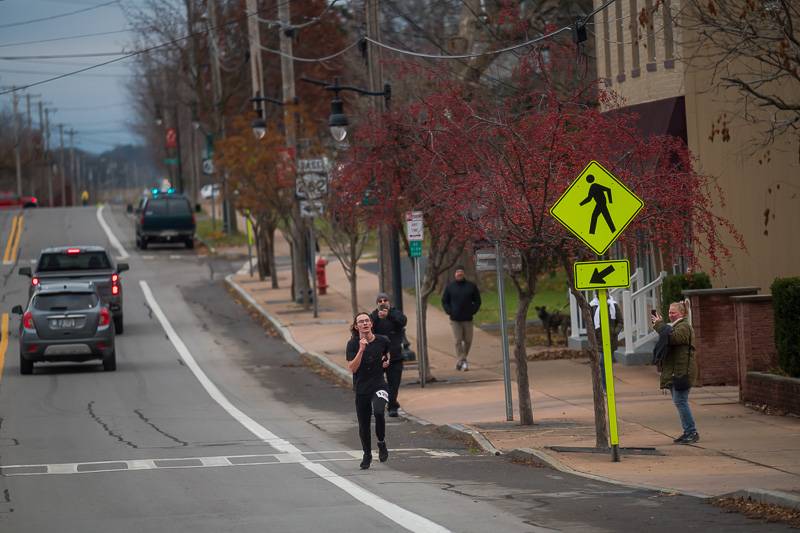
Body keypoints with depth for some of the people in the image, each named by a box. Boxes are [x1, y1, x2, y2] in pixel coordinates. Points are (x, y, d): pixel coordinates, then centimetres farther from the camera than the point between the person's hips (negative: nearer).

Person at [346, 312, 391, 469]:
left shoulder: (382, 341, -2)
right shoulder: (352, 344, -7)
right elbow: (352, 368, -17)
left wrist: (387, 360, 5)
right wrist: (361, 350, -25)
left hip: (379, 386, -1)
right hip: (361, 389, 1)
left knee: (378, 411, -29)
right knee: (363, 425, 8)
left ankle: (381, 443, -3)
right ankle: (367, 455, 33)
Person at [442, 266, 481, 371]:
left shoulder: (471, 286, 5)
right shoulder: (449, 287, 4)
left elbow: (477, 301, 10)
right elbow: (444, 301, 8)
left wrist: (472, 311, -3)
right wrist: (449, 312, -6)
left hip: (467, 319, 1)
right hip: (455, 319, -1)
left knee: (468, 341, 4)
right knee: (458, 341, -7)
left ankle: (463, 358, 22)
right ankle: (462, 362, -9)